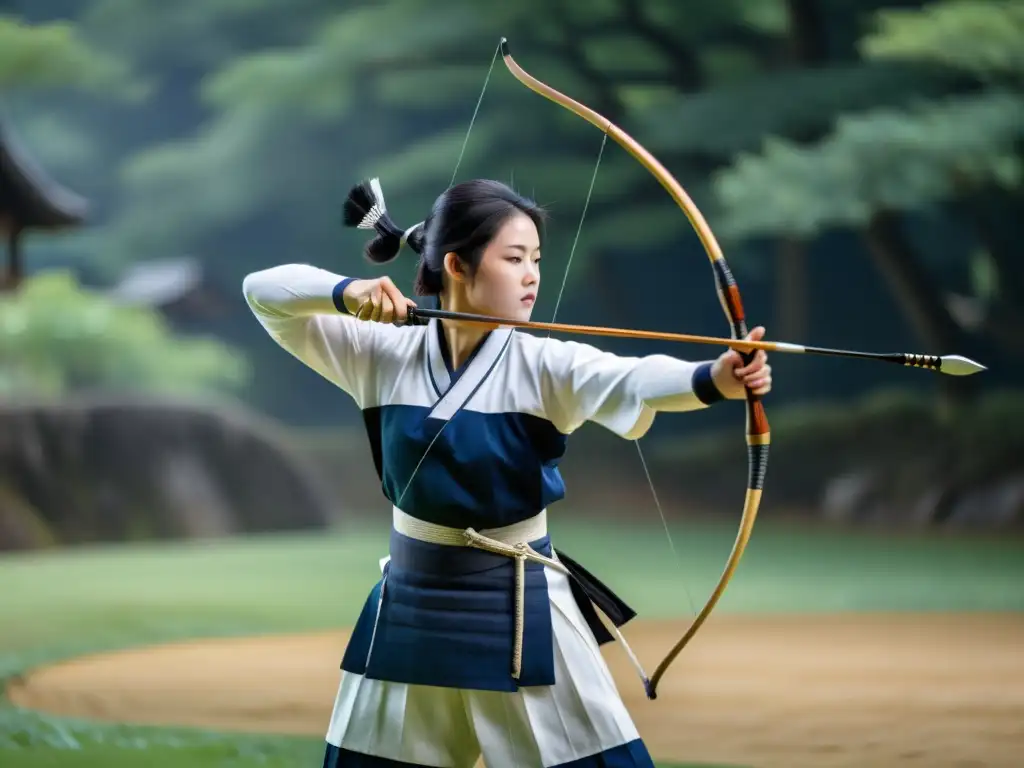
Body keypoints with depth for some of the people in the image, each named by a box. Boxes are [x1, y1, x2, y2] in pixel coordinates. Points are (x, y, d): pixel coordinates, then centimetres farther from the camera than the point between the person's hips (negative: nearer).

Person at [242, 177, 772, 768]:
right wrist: (347, 294, -22)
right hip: (410, 607, 3)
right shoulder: (384, 353, -3)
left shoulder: (542, 365, -11)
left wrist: (714, 379, -51)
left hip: (520, 613, -3)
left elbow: (632, 381, -31)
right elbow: (265, 292, -3)